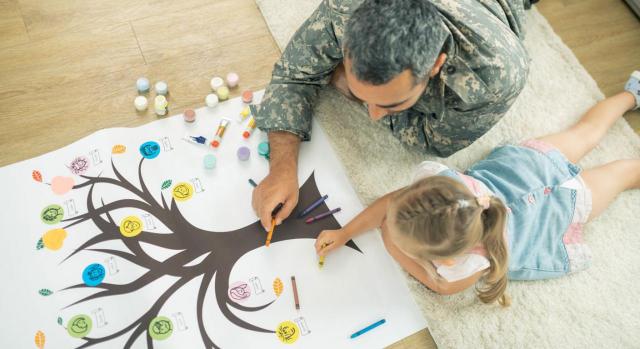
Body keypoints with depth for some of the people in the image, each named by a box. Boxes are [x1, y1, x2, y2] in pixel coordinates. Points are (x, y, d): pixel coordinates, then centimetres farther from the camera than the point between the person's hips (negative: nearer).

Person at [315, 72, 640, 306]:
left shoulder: (467, 265, -46)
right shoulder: (437, 179, -40)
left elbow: (441, 284, -21)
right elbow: (394, 200, -19)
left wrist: (396, 249, -24)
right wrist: (344, 233, -19)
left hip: (569, 198, -3)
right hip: (522, 159, 3)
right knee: (585, 132, 33)